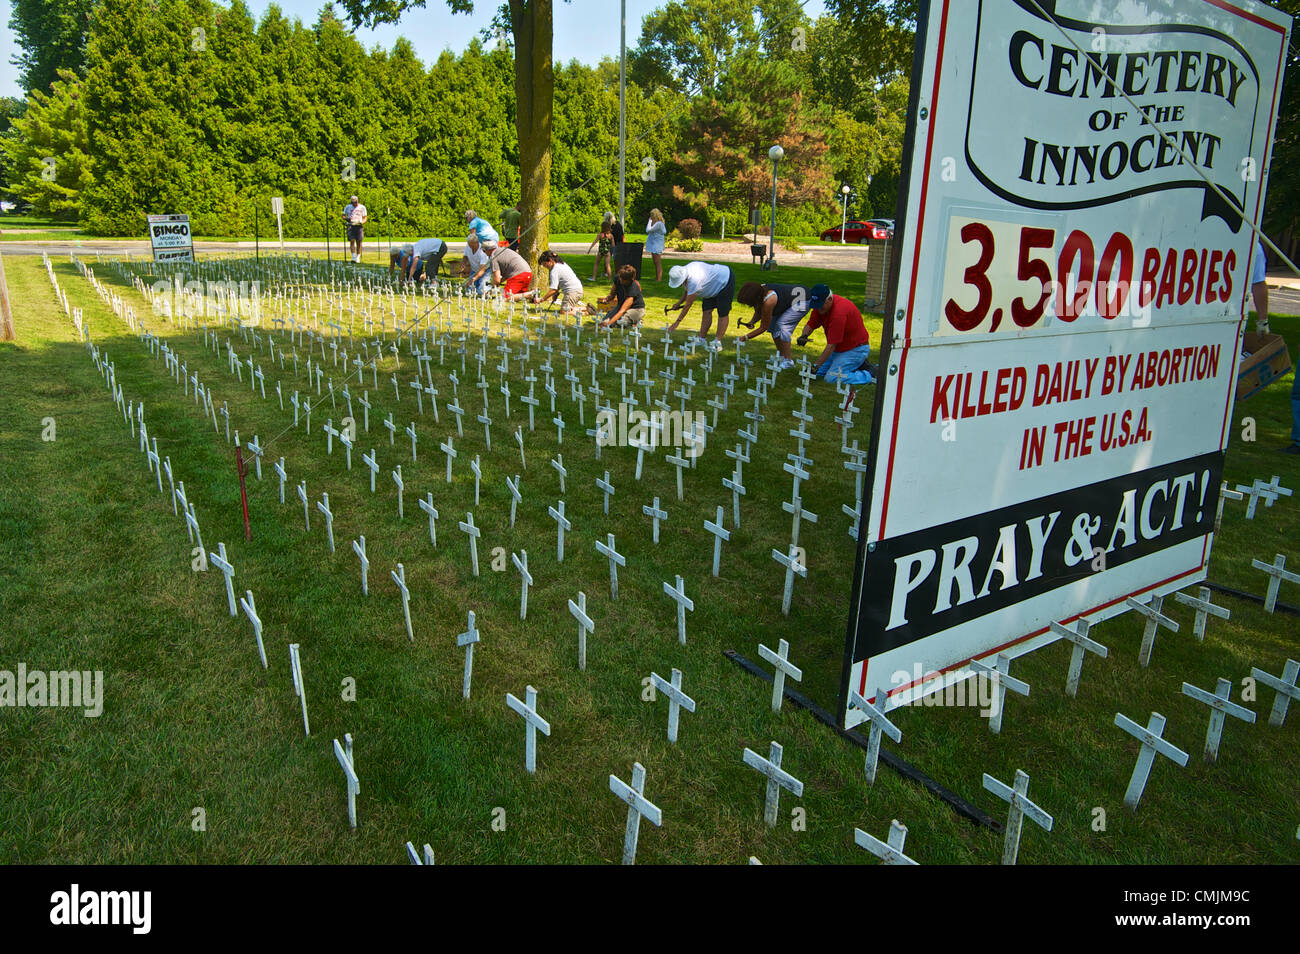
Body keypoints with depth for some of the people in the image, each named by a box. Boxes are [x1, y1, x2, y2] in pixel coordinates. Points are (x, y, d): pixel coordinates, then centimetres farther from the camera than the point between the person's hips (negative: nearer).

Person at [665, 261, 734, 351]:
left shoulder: (694, 281, -37)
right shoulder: (685, 270, -9)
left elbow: (688, 304, -29)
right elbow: (687, 289, 12)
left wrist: (677, 322, -22)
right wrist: (678, 303, 10)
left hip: (726, 281, -10)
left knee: (723, 313, -10)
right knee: (706, 311, 4)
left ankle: (718, 342, -8)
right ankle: (702, 339, 7)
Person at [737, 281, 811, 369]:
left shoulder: (768, 302, -35)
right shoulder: (759, 291, -12)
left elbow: (763, 327, -24)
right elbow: (759, 313, 5)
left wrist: (745, 338, -21)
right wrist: (752, 322, -15)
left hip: (802, 301, -9)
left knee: (781, 325, -20)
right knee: (773, 325, 3)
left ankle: (788, 360, -14)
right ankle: (782, 357, 14)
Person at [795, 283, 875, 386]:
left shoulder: (839, 312, -32)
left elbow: (831, 346, -30)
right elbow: (810, 325, 5)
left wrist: (816, 366, -26)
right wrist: (804, 336, -19)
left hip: (856, 349, -9)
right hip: (841, 348, 9)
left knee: (831, 377, -21)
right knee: (820, 372, 4)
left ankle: (869, 376, -5)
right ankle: (855, 365, 14)